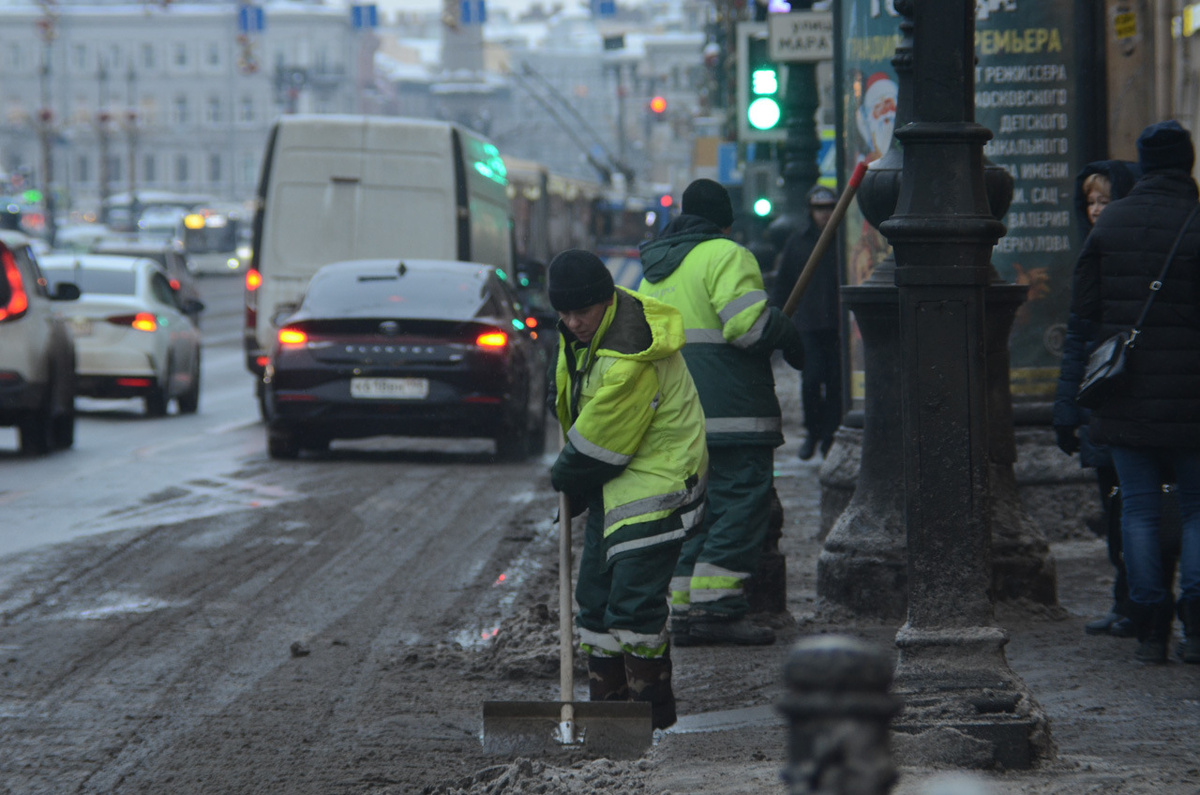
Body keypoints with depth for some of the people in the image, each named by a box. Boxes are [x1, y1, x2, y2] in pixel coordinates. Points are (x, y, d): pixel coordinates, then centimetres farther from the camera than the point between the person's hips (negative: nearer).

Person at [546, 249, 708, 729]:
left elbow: (599, 443, -22)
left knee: (633, 602, -12)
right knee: (596, 596, 12)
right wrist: (570, 472, 24)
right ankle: (607, 702, 20)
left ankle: (652, 710, -2)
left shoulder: (631, 361, -30)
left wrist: (566, 476, -4)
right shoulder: (585, 329, 1)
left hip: (655, 479, -10)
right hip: (612, 482, 10)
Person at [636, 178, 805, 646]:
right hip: (730, 413, -8)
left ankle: (683, 609, 9)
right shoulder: (725, 256, -7)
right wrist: (791, 340, -2)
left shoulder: (653, 271, 20)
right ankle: (715, 606, -15)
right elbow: (749, 323, -18)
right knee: (741, 502, -7)